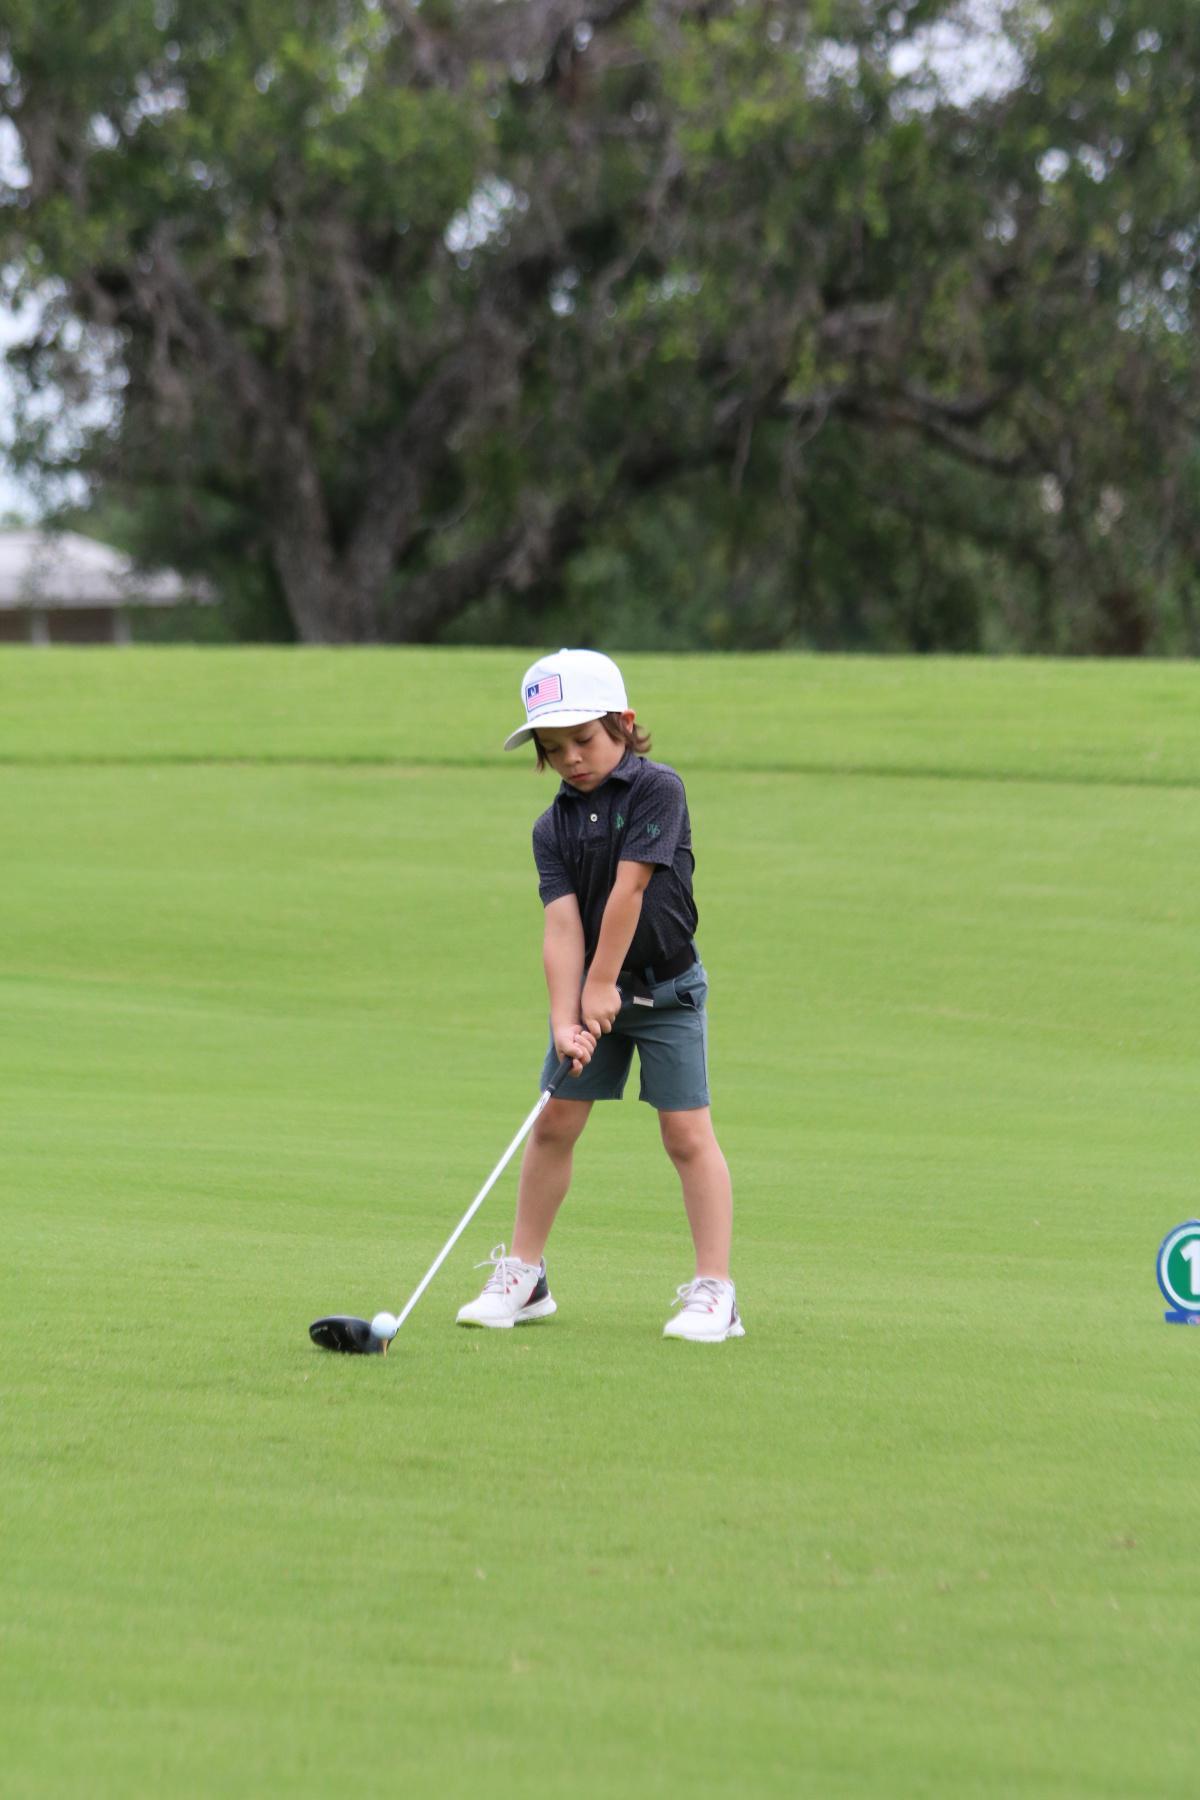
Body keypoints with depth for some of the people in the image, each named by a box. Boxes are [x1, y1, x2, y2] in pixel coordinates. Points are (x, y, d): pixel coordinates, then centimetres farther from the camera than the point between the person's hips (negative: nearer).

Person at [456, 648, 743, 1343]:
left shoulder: (657, 789, -15)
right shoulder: (554, 827, -2)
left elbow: (628, 889, -18)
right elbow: (563, 923, -11)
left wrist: (602, 986, -18)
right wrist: (566, 1019, -22)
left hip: (665, 988, -4)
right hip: (587, 988, 5)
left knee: (688, 1131, -6)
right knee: (555, 1122, 4)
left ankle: (715, 1291, -4)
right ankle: (524, 1275, 16)